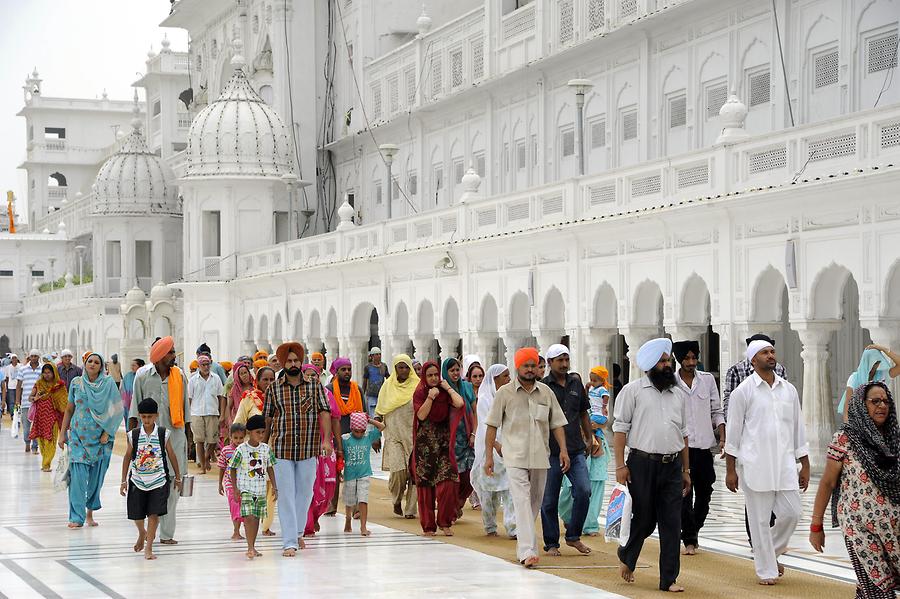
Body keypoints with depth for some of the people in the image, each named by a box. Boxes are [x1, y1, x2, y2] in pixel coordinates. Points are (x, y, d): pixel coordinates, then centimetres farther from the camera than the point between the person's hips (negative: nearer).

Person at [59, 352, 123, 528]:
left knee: (96, 477, 5)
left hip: (100, 437, 0)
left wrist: (107, 433, -8)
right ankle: (77, 517, -8)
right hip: (78, 435, 0)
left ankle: (90, 511, 24)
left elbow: (115, 410, -1)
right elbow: (69, 409, 11)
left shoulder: (108, 383, -1)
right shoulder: (76, 383, 5)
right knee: (78, 476, -9)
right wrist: (62, 433, 8)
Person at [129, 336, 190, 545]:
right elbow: (135, 408, 7)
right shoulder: (143, 375, 2)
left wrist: (188, 435, 12)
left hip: (175, 434, 1)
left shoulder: (179, 375, 6)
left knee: (173, 482, -2)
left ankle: (167, 533, 2)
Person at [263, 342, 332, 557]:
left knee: (305, 493, 11)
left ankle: (297, 533, 30)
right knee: (286, 495, -4)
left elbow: (324, 412, -3)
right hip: (282, 450, -1)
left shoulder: (314, 386, 3)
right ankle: (289, 542, -5)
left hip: (308, 450, 1)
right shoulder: (273, 389, 4)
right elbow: (267, 419, 10)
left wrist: (326, 439, -14)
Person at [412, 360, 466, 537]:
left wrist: (448, 388, -4)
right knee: (425, 484, 1)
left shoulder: (445, 393, 7)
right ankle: (428, 525, 8)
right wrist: (430, 397, -15)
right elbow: (421, 415, -10)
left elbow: (459, 403, -14)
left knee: (447, 483, -11)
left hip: (443, 443, 1)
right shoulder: (420, 393, 3)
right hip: (425, 445, -1)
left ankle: (444, 522, 3)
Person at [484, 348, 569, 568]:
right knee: (522, 502, -14)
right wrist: (489, 455, -2)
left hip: (540, 457, 4)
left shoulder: (546, 392, 8)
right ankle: (527, 551, -21)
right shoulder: (505, 393, 0)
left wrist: (563, 449, 0)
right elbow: (492, 425, 2)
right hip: (515, 457, -4)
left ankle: (522, 539, 31)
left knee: (535, 502, 12)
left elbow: (557, 423, 12)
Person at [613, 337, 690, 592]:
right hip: (643, 464, -4)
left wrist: (686, 470, 18)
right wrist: (620, 465, -11)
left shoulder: (676, 395, 16)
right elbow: (620, 428, -4)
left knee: (672, 524, 2)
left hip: (672, 466, 4)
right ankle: (626, 557, 31)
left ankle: (669, 579, 8)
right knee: (643, 520, 3)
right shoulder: (633, 390, 0)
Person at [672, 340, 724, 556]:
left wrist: (722, 437, 0)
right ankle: (689, 540, 0)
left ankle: (693, 532, 27)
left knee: (704, 493, 8)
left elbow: (717, 411, 11)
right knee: (684, 495, -6)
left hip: (705, 446, 3)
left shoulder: (707, 379, 7)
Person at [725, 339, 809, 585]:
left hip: (784, 464, 4)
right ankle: (766, 570, 11)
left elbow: (798, 429, 15)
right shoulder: (743, 391, -1)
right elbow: (733, 432, -1)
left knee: (791, 513, -1)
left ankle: (771, 553, 24)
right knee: (760, 520, 0)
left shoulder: (789, 390, 11)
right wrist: (730, 470, -3)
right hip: (755, 466, -4)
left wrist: (805, 466, 12)